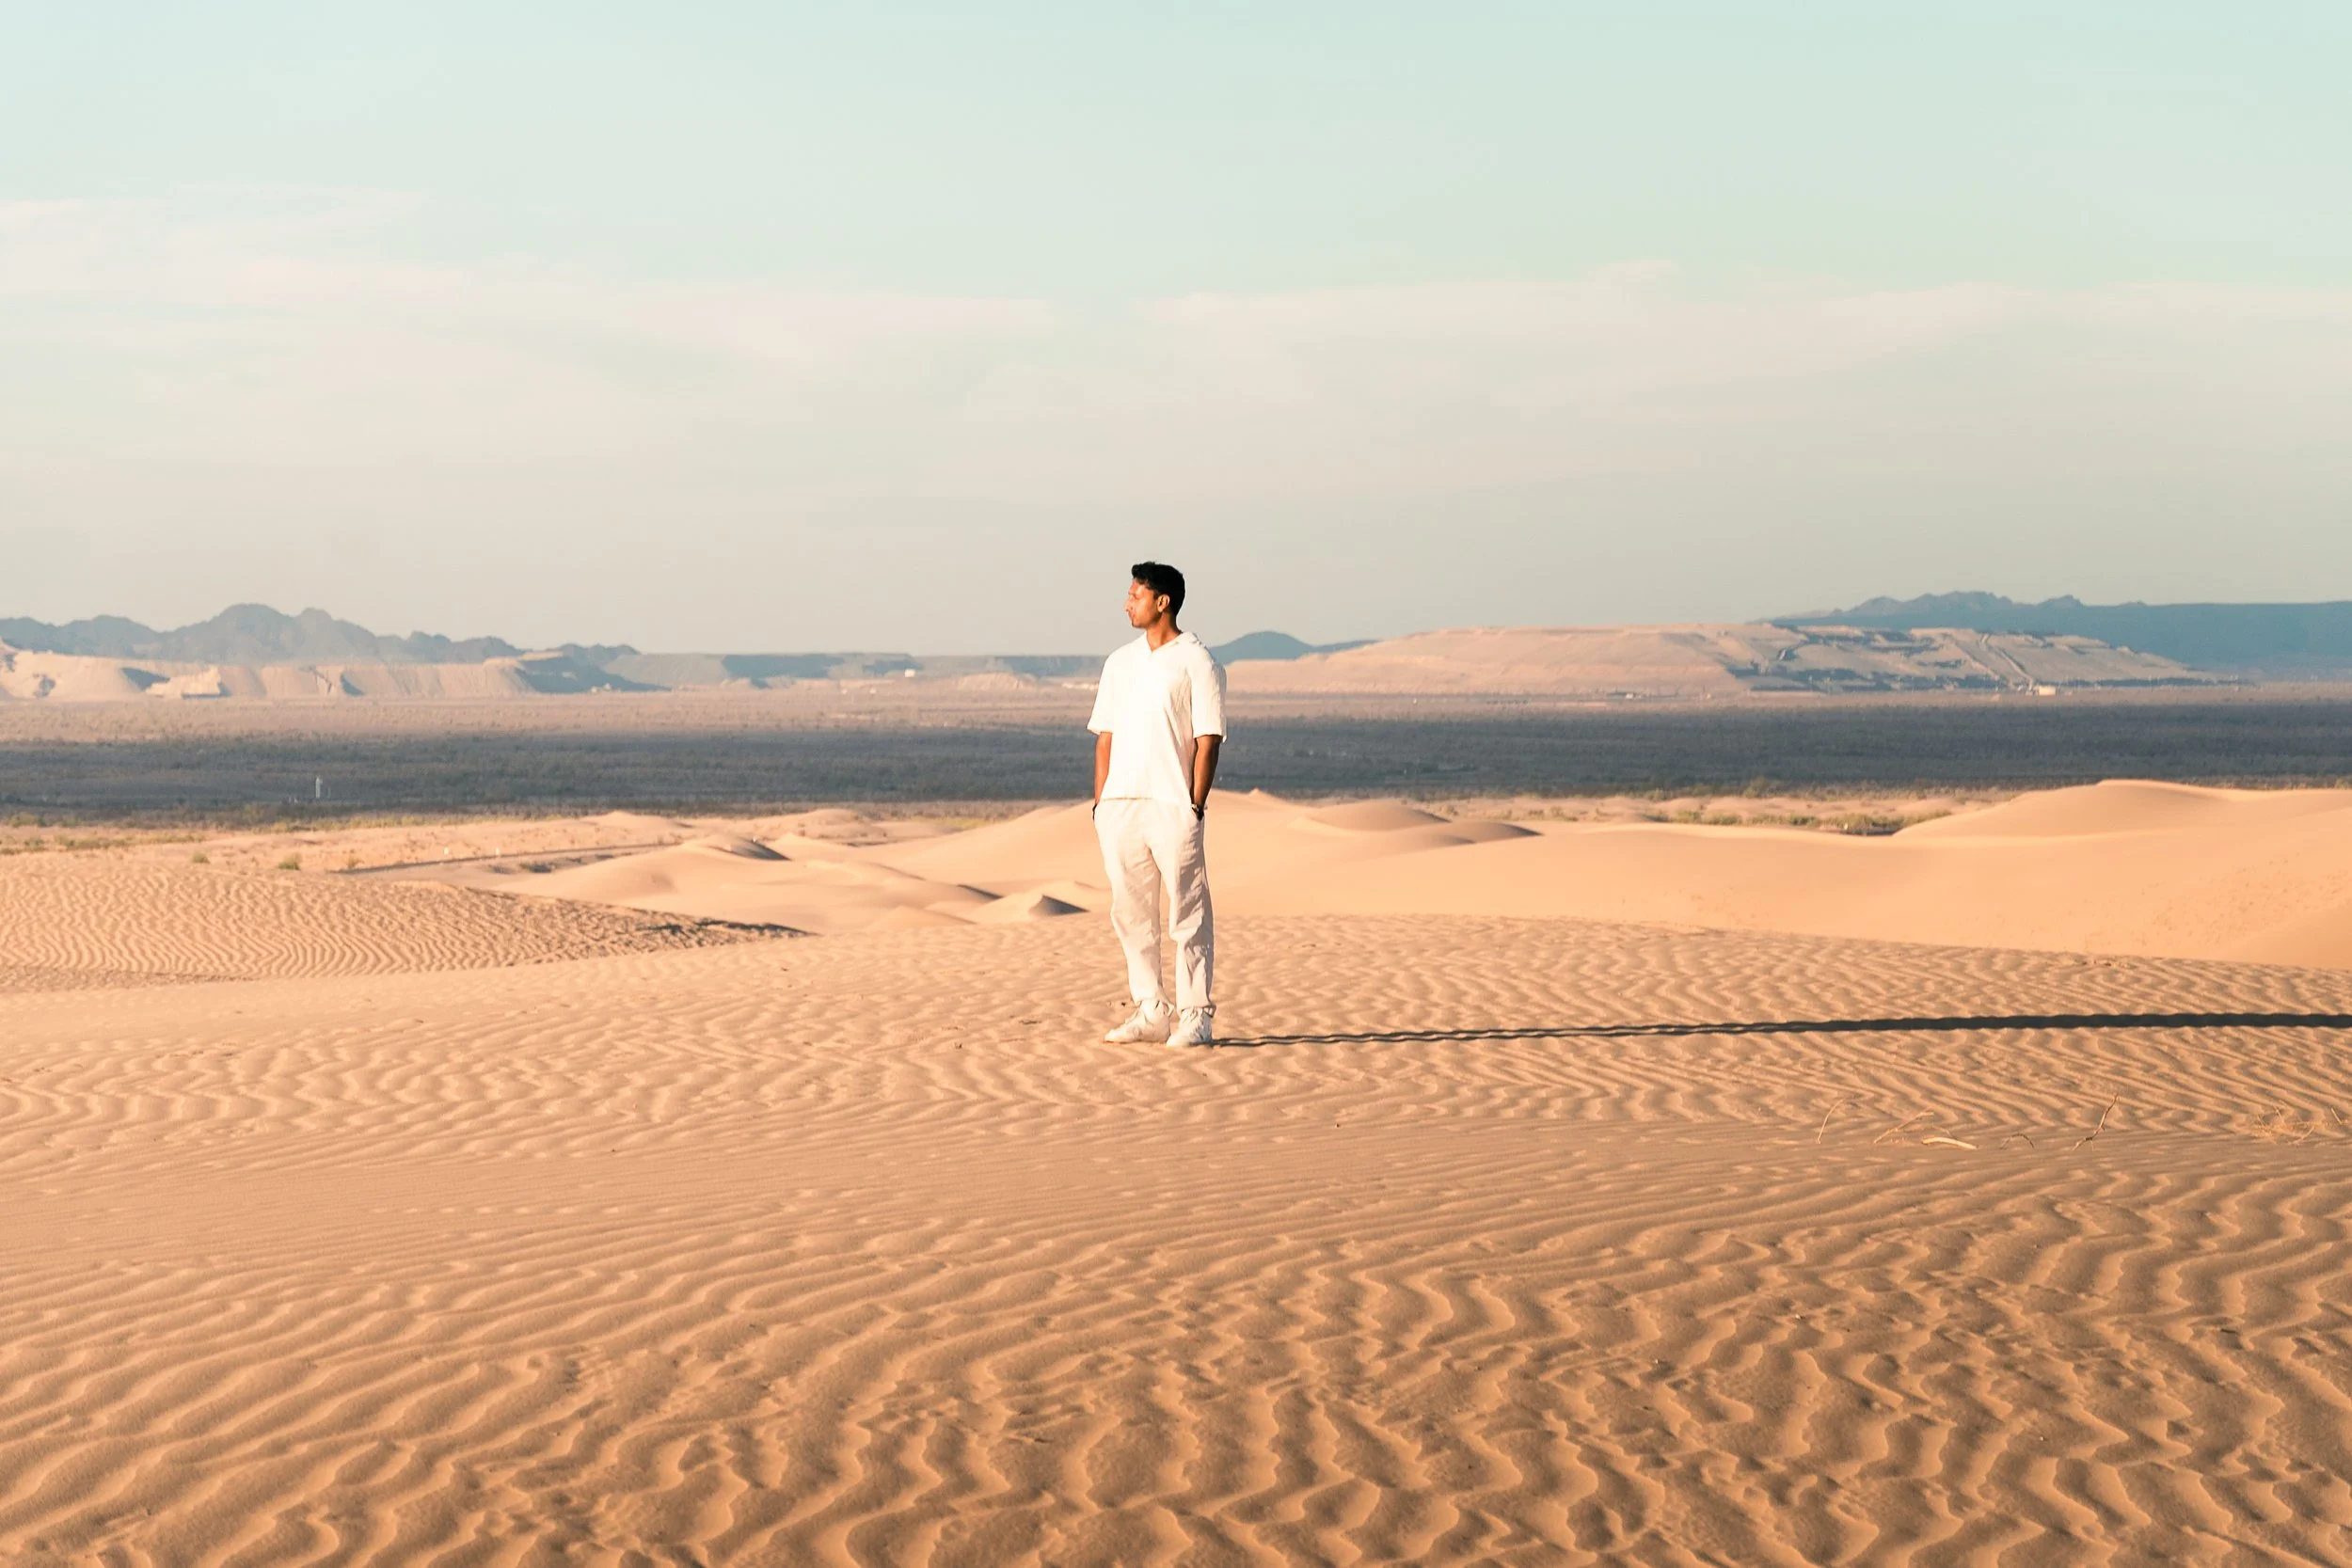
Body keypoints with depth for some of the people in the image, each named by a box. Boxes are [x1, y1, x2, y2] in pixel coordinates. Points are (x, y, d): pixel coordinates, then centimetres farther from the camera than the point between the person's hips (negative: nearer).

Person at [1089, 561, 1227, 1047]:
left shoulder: (1195, 662, -3)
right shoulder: (1120, 662, 15)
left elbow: (1208, 741, -7)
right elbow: (1105, 736, 16)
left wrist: (1195, 807, -13)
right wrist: (1100, 803, 8)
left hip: (1173, 807, -6)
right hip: (1120, 807, 6)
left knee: (1187, 915, -5)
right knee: (1131, 914, 7)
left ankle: (1196, 1015, -1)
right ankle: (1151, 1012, 14)